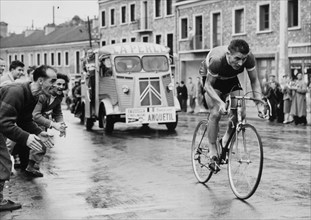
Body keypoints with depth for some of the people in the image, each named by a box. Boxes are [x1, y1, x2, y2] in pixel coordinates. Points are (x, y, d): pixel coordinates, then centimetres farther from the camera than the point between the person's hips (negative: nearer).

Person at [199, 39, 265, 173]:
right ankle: (213, 152, -8)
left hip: (231, 79, 4)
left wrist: (259, 103, -30)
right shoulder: (217, 60, -42)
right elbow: (208, 85, -31)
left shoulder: (249, 58, -32)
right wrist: (220, 102, -47)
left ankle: (226, 140, 14)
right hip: (211, 78, -4)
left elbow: (254, 81, -18)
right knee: (216, 113, -20)